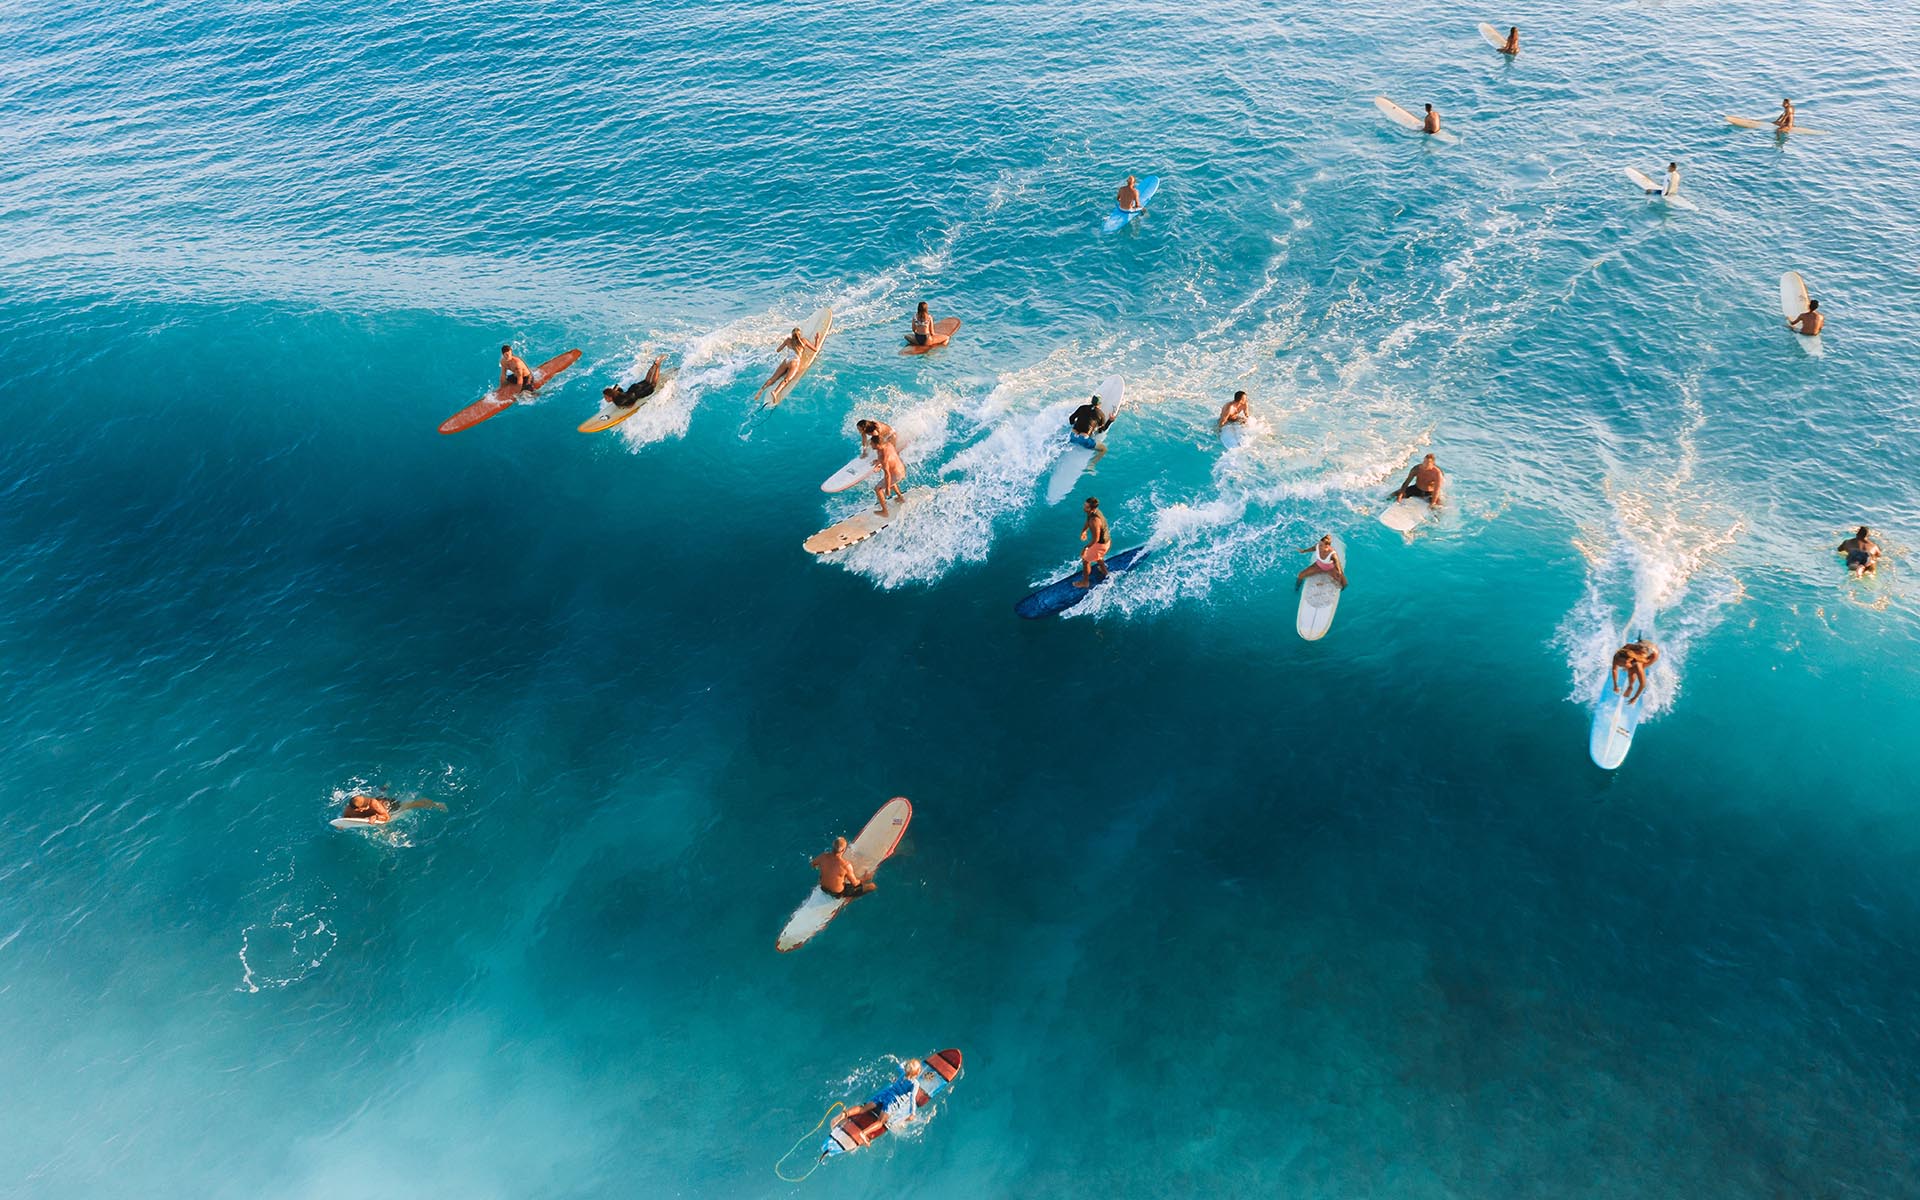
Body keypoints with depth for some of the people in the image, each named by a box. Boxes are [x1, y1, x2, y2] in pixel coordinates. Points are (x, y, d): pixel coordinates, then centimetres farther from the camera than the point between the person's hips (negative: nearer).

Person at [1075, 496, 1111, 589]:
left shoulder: (1094, 520, -38)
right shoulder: (1094, 511, -10)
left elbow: (1095, 539, -32)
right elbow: (1088, 522, 13)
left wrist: (1086, 548, -26)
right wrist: (1084, 531, 2)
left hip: (1100, 544, -9)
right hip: (1107, 539, 9)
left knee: (1085, 560, 11)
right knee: (1098, 556, 37)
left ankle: (1085, 582, 29)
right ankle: (1104, 571, 61)